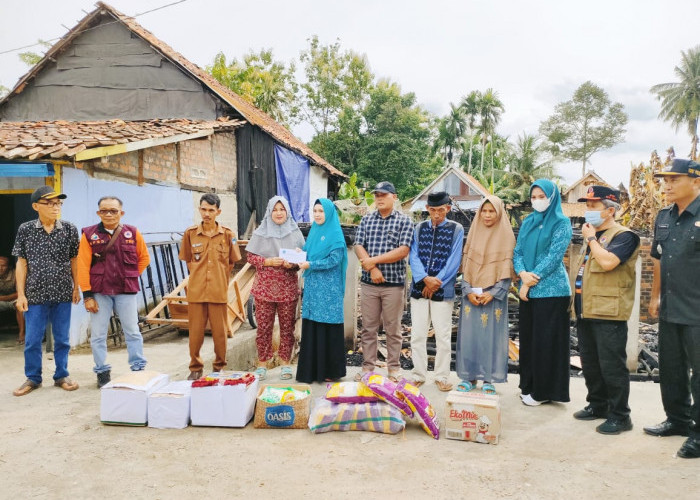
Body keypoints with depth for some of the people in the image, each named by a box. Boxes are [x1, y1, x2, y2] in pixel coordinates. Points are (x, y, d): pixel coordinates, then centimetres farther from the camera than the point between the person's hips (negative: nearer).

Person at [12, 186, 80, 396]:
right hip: (35, 294, 0)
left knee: (62, 338, 9)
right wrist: (21, 294, -1)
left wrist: (76, 287, 4)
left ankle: (61, 376, 24)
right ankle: (33, 378, 24)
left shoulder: (69, 229, 0)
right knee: (32, 339, 7)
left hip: (63, 293, 1)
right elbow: (21, 263, 1)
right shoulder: (25, 230, -1)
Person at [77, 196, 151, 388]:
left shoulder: (132, 233, 3)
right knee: (98, 334, 5)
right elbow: (83, 266, -2)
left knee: (132, 332, 5)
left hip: (126, 291, 0)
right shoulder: (89, 234, 0)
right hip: (99, 292, 0)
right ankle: (102, 372, 19)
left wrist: (131, 276, 5)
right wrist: (87, 295, -6)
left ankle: (138, 369, 15)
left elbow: (144, 258, 15)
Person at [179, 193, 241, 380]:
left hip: (219, 292, 0)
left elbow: (232, 262, 10)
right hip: (196, 291, 1)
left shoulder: (228, 234, 0)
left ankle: (219, 368, 23)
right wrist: (198, 276, 7)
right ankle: (195, 368, 22)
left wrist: (220, 279, 5)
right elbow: (188, 259, 15)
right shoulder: (190, 233, 2)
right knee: (195, 332, 6)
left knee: (220, 332, 6)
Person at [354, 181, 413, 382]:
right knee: (368, 327, 8)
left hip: (393, 283, -2)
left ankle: (394, 368, 17)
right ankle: (367, 366, 18)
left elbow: (403, 250, -10)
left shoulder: (404, 221, 0)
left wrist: (373, 260, -13)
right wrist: (372, 268, -13)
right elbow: (358, 246, 2)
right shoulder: (366, 220, 10)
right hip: (369, 282, 3)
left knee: (393, 328, 6)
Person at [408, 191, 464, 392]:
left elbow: (454, 261, -5)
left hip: (443, 290, -2)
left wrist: (435, 283, -11)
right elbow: (413, 256, 1)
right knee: (417, 335, 5)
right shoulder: (419, 228, 9)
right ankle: (419, 375, 18)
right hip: (419, 288, 2)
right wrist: (425, 279, -15)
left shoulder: (456, 229, 2)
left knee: (443, 336, 3)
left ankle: (441, 377, 17)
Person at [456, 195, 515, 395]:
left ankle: (489, 379, 12)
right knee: (469, 334, 4)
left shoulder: (505, 236, 0)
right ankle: (469, 376, 15)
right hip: (471, 294, 3)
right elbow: (466, 266, 6)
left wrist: (492, 293, -13)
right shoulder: (474, 234, 8)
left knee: (492, 335, 2)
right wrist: (468, 291, -7)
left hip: (494, 295, -3)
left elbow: (507, 269, -4)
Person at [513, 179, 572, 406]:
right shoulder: (528, 222, 13)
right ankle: (529, 385, 23)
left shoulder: (561, 223, -4)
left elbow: (554, 256, -13)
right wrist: (523, 274, -10)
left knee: (546, 340, 0)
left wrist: (532, 279, -13)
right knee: (528, 337, 11)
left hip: (551, 290, -6)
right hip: (529, 289, 6)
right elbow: (517, 252, 9)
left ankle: (544, 390, 10)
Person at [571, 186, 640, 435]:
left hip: (608, 313, -9)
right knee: (589, 363, 16)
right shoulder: (593, 235, 18)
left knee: (612, 366, -2)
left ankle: (619, 416, 9)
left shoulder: (623, 236, -9)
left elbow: (608, 262, -27)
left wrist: (591, 239, -13)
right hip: (586, 311, 9)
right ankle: (597, 405, 30)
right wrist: (577, 301, 19)